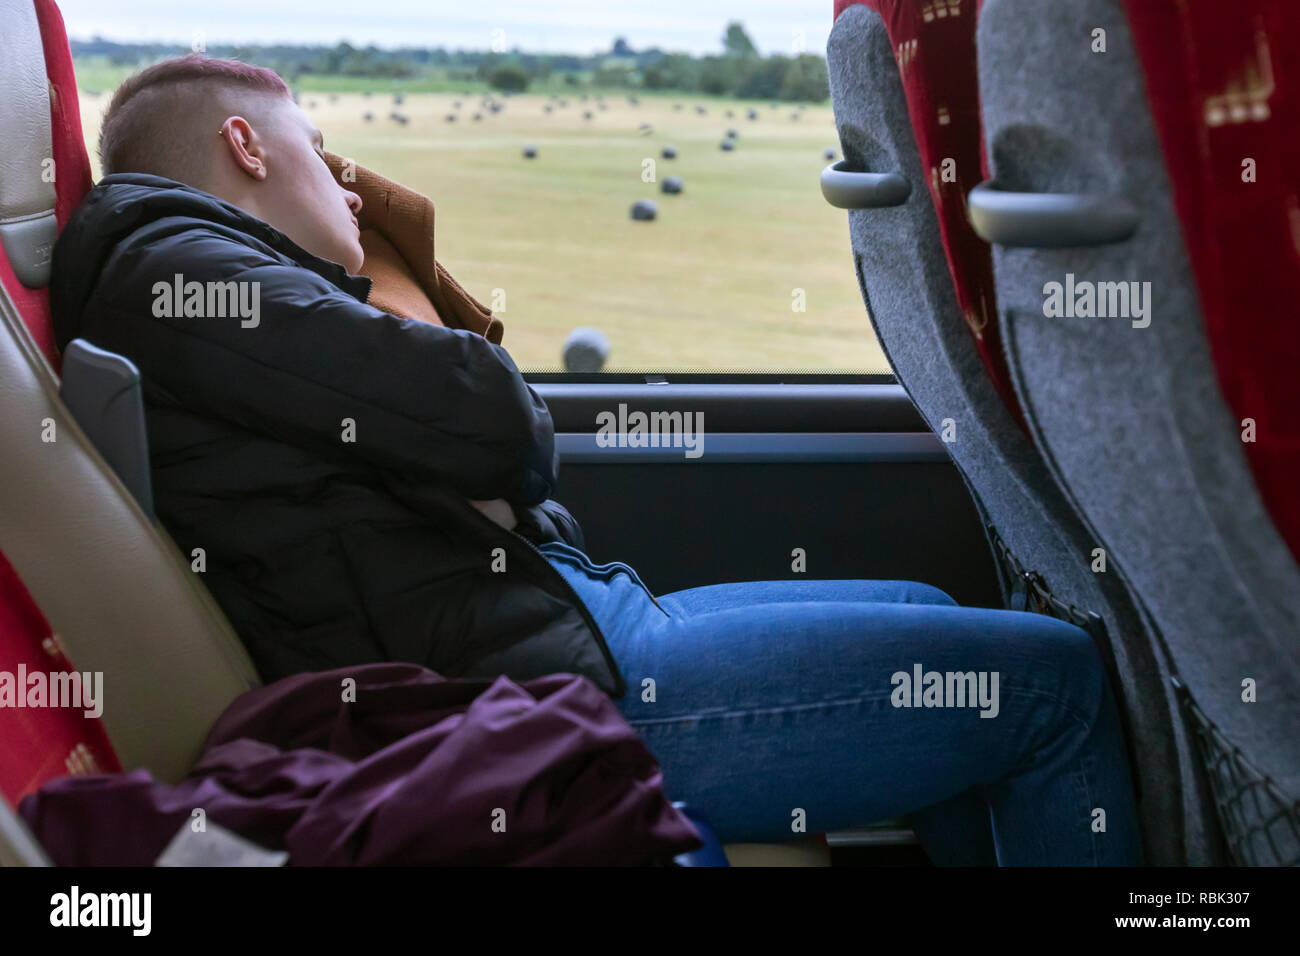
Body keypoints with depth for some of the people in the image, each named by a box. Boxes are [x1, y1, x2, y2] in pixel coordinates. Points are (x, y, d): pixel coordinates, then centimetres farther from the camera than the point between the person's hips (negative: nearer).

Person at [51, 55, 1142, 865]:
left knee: (931, 613, 25)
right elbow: (498, 424, -20)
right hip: (558, 682, -11)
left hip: (577, 619, 11)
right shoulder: (169, 269, -9)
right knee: (1053, 678, -6)